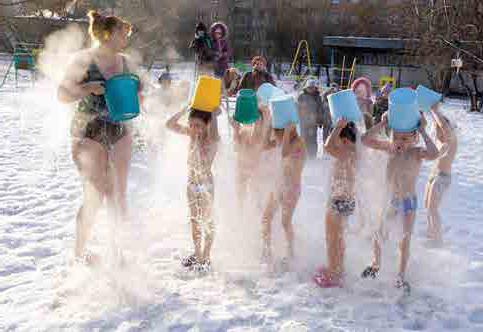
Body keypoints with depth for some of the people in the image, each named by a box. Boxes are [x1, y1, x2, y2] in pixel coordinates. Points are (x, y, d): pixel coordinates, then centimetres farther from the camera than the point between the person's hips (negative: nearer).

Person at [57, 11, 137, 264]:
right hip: (89, 135, -5)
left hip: (119, 133, 5)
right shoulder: (84, 60, -9)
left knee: (119, 196, 8)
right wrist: (87, 89, -23)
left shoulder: (122, 61, 7)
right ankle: (80, 253, 10)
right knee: (95, 197, -7)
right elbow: (62, 94, -8)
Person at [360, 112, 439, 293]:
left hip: (408, 203, -5)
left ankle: (401, 277, 19)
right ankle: (376, 265, 41)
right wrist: (381, 124, -16)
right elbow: (366, 140, -8)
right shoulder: (390, 147, -6)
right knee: (378, 235, 15)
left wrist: (423, 131, -33)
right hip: (390, 200, 5)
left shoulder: (416, 152, -19)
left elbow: (433, 154, -41)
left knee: (404, 241, 2)